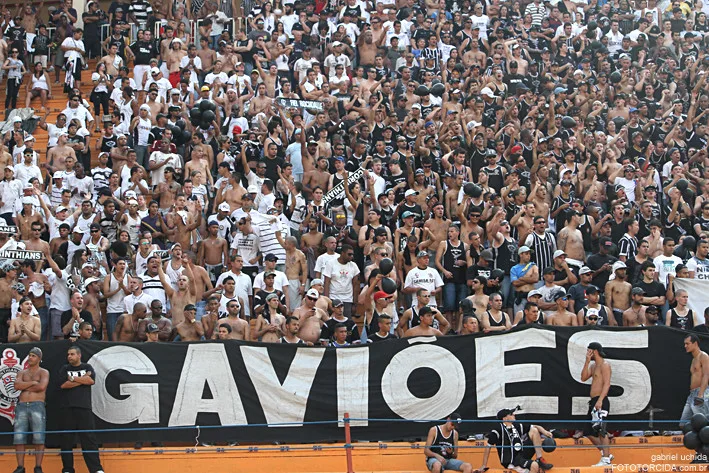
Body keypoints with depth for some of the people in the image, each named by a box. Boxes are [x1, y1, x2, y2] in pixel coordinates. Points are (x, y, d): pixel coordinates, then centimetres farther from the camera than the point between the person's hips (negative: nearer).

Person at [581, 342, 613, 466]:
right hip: (594, 402, 10)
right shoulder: (593, 365, 20)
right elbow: (583, 378, 11)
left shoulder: (604, 365, -8)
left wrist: (600, 400, -27)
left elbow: (607, 384, -18)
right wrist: (587, 361, 5)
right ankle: (606, 454, 17)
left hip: (601, 402, -10)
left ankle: (606, 459, -12)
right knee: (589, 432, 11)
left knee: (601, 430, -12)